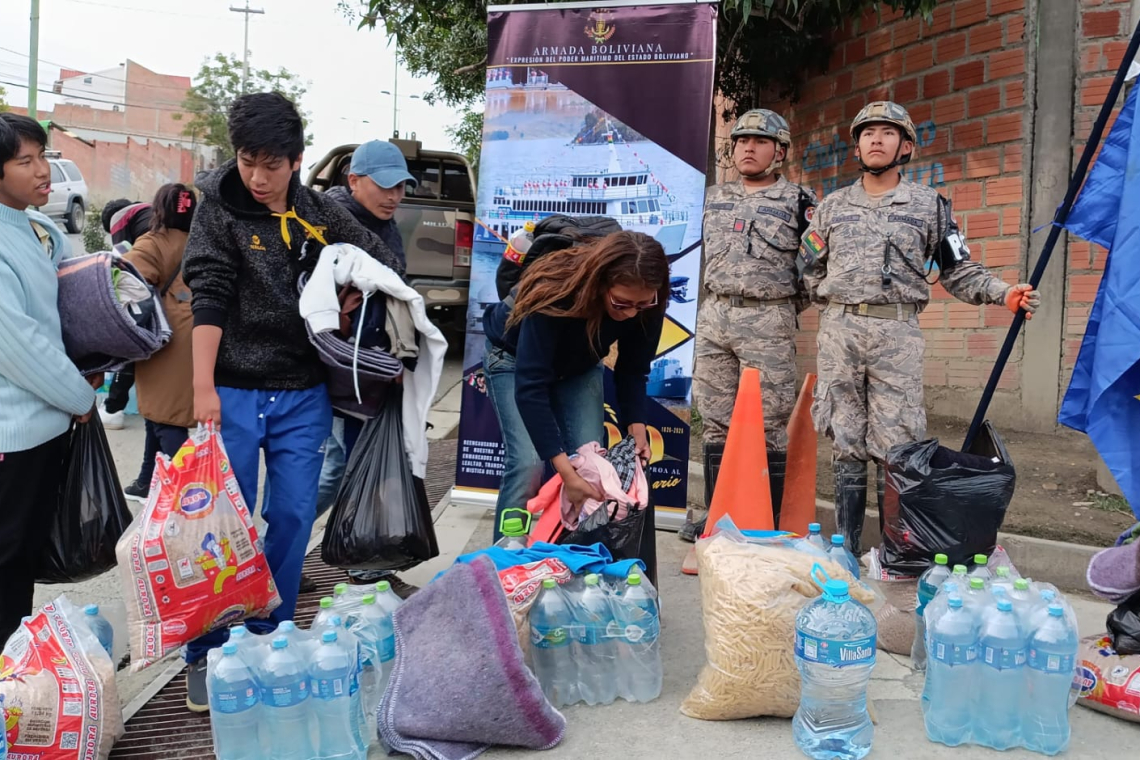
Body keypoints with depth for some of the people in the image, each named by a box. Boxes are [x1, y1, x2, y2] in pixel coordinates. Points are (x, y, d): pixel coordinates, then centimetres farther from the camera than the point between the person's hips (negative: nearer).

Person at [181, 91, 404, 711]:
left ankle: (271, 638, 23)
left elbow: (387, 263, 17)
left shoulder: (321, 214, 5)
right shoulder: (218, 209, -3)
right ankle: (205, 654, 15)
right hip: (233, 392, -3)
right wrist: (203, 388, -22)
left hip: (303, 394, 3)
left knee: (293, 518, 7)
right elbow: (208, 298, -13)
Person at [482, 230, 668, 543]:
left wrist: (636, 427, -23)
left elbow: (633, 369, -11)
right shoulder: (555, 294, -42)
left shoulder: (646, 306, -28)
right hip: (516, 358, -4)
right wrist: (564, 470, -45)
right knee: (528, 462, -18)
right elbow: (530, 387, -42)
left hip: (579, 365, 5)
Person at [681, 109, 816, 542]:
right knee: (716, 420, 7)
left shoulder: (798, 202, 2)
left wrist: (783, 306, 1)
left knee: (769, 424, -4)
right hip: (714, 316, 5)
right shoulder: (715, 199, 16)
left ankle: (771, 520, 3)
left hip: (768, 322, -5)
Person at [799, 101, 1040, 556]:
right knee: (846, 444, 5)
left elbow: (958, 270, 8)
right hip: (838, 331, 2)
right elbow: (809, 268, 20)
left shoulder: (928, 205, 9)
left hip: (897, 334, -2)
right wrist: (834, 306, 9)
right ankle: (845, 550, 13)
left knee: (897, 447, -5)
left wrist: (1005, 294, -6)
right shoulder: (833, 206, 15)